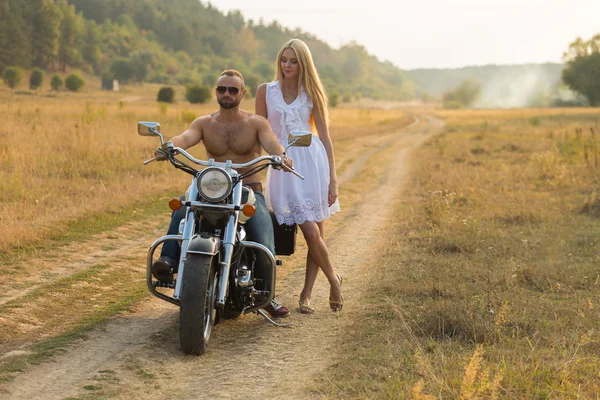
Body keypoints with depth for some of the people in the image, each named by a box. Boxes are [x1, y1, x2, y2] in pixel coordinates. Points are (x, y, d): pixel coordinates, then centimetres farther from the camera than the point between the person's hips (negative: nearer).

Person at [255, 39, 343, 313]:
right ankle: (333, 278, 12)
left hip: (312, 161, 1)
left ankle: (306, 294, 11)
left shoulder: (311, 93, 9)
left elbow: (325, 136, 8)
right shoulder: (265, 91, 9)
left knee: (315, 233, 0)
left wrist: (332, 178, 2)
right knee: (310, 231, -11)